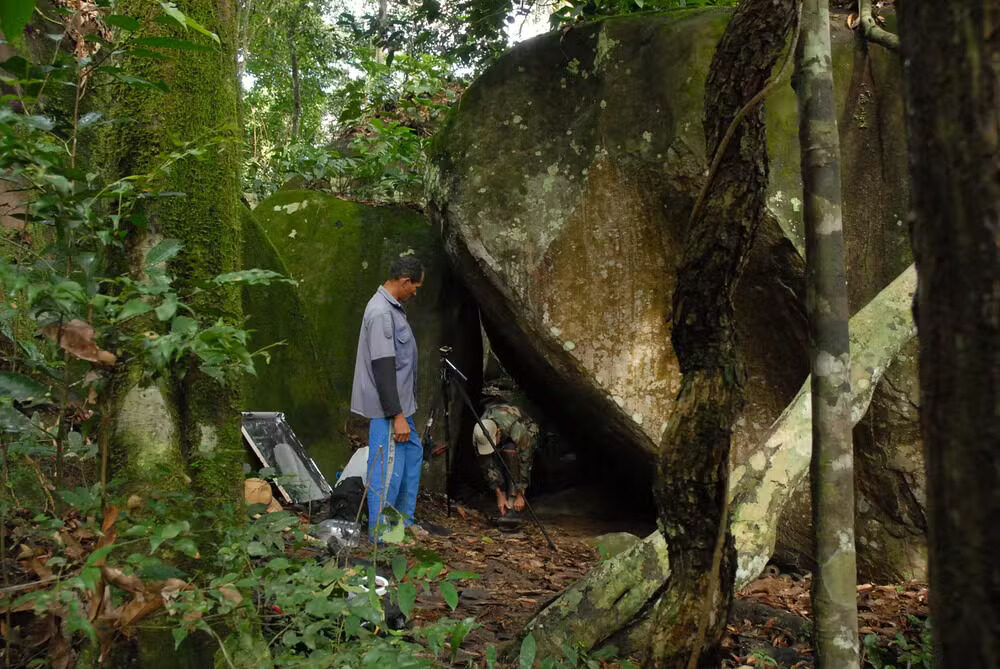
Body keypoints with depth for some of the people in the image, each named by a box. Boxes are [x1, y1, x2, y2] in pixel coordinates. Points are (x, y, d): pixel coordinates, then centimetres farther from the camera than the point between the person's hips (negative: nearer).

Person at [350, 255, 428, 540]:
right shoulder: (381, 313, -21)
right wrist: (397, 415, -24)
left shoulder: (391, 306, 12)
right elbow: (383, 367, -25)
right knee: (388, 468, -3)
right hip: (388, 409, -11)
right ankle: (380, 533, 9)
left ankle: (404, 520, 32)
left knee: (413, 453, 20)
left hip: (400, 404, 11)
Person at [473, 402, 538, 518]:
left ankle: (513, 498, -26)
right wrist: (499, 495, -23)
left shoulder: (517, 430, -44)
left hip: (527, 432, -4)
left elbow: (524, 463, -36)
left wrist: (520, 496, -32)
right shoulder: (479, 436, -32)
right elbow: (488, 466, -23)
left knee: (510, 451, -35)